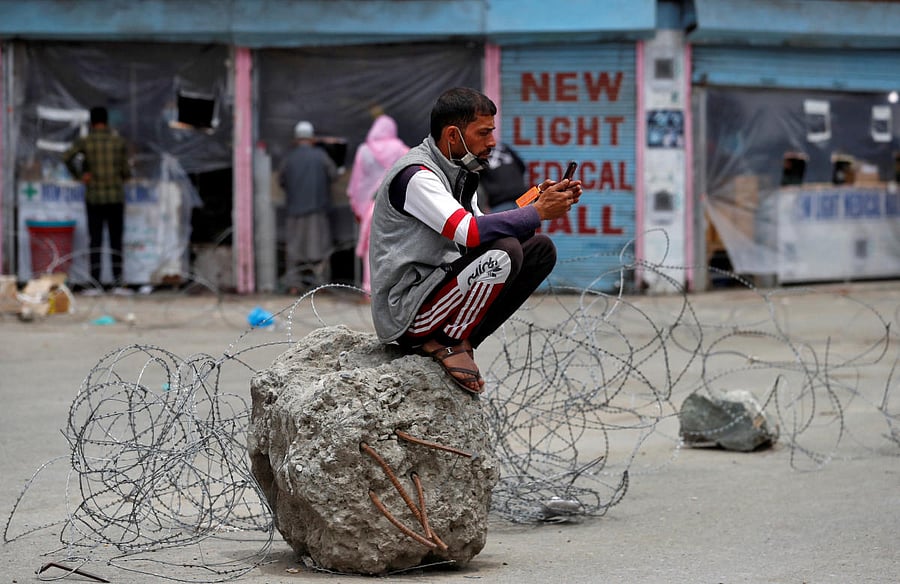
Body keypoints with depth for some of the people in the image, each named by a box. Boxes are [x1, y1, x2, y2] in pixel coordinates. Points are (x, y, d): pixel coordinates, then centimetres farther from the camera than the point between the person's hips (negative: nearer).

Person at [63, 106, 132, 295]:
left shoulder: (84, 141, -2)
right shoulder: (119, 141, -1)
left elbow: (67, 157, -18)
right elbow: (126, 171, -1)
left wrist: (79, 175, -6)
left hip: (93, 197, 0)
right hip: (116, 196, 0)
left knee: (95, 241, 3)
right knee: (116, 241, 4)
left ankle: (95, 284, 0)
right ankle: (118, 283, 1)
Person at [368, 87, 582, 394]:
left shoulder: (457, 173, 13)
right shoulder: (415, 176, -18)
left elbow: (486, 231, 14)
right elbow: (470, 232, -30)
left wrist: (537, 202, 1)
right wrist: (538, 212, -20)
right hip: (404, 313, -10)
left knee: (540, 249, 5)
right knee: (504, 252, -29)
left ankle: (457, 340, 1)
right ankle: (448, 343, -9)